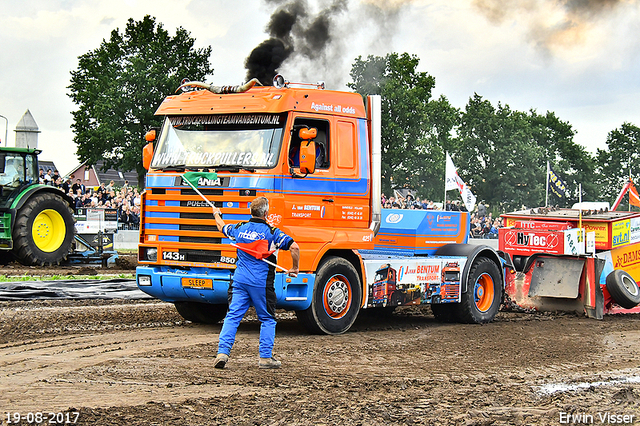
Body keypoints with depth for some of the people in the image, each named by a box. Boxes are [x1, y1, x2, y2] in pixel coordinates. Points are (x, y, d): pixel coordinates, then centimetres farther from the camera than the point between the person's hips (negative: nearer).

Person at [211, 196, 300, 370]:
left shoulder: (240, 229, 6)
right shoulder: (272, 232, -8)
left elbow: (222, 227, 27)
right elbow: (294, 247, -16)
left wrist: (216, 214, 49)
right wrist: (295, 268, -1)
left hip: (240, 281, 4)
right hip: (261, 283, -4)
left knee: (232, 316, 5)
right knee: (267, 319, 9)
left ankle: (222, 352, -5)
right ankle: (265, 358, 7)